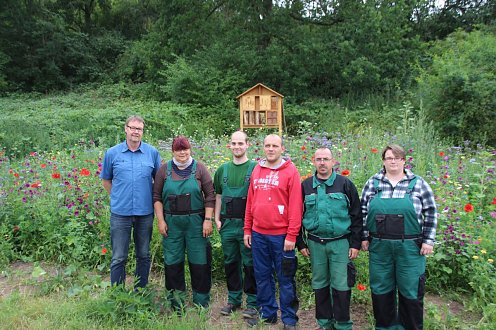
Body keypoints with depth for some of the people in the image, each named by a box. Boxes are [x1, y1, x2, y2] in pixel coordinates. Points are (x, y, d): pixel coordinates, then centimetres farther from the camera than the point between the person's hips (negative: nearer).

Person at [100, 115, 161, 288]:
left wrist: (151, 198, 4)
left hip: (145, 213, 1)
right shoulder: (112, 153, 0)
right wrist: (118, 197, 6)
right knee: (118, 258, 5)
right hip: (120, 213, -1)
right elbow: (106, 180, 12)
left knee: (144, 256, 14)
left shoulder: (152, 153, 0)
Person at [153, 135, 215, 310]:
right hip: (172, 222, 2)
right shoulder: (164, 169, 4)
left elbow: (210, 196, -1)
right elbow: (157, 197, 5)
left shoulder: (199, 168, 0)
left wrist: (208, 220, -6)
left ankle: (201, 300, 22)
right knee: (173, 260, 9)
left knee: (199, 260, 4)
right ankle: (176, 300, 26)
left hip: (196, 221, -1)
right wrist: (160, 221, -2)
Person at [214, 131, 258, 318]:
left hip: (248, 223, -4)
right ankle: (234, 299, 29)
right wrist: (217, 219, 8)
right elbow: (218, 196, 16)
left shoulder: (255, 168, -4)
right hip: (227, 224, 5)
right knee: (230, 262, 14)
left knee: (250, 263, 3)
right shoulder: (223, 169, 10)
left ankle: (252, 302, 17)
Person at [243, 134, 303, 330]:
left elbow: (295, 206, -10)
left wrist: (291, 236, -13)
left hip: (281, 236, -5)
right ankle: (267, 314, 31)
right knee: (262, 277, 15)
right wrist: (247, 230, 10)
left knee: (285, 279, 7)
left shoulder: (290, 171, -6)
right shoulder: (257, 170, 9)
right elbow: (250, 202, 12)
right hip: (258, 235, 5)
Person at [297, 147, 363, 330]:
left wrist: (355, 243, -4)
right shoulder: (306, 186, 4)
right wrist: (301, 243, 6)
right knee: (320, 285, 13)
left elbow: (356, 216, -1)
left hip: (340, 243, -2)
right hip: (315, 244, 3)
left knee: (341, 286, 2)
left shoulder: (345, 184, -3)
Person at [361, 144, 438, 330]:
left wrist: (428, 240, -1)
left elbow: (431, 213, 3)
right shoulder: (372, 183, 4)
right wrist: (364, 237, 5)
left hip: (410, 247, -1)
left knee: (411, 291, 7)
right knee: (381, 290, 12)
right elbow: (363, 212, 9)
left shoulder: (418, 183, 1)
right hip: (379, 246, 2)